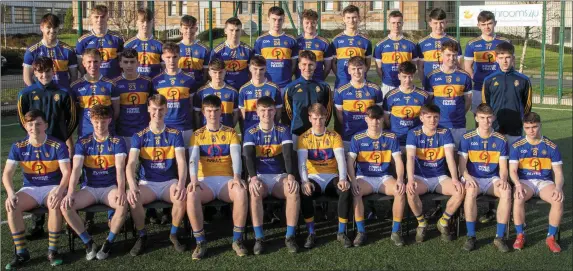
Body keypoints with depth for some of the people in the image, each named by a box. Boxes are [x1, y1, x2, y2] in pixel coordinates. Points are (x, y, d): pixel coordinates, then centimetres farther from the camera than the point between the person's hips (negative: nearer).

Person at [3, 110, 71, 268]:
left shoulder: (57, 146, -9)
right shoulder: (18, 147, -2)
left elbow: (66, 172, -15)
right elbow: (7, 174, -8)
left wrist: (60, 190, -35)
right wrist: (10, 193, -28)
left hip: (52, 187, -2)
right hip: (30, 189, 2)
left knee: (55, 205, -36)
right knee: (11, 206, -28)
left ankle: (52, 250, -21)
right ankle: (21, 252, -17)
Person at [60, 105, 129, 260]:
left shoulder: (117, 141, -1)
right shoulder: (83, 142, 3)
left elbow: (120, 168, -14)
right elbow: (76, 169, -8)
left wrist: (121, 190, -32)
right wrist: (70, 192, -25)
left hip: (110, 187, -2)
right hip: (89, 188, 2)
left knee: (123, 204, -35)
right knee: (65, 206, -25)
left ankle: (108, 243, -13)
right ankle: (89, 242, -8)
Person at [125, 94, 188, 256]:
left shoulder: (175, 135, 2)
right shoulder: (139, 136, 2)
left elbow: (181, 162, -10)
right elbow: (131, 164, -11)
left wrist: (181, 183, -31)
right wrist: (133, 186, -32)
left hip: (169, 182, 0)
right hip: (147, 183, 0)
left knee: (182, 196, -34)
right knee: (132, 198, -32)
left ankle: (174, 234, -6)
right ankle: (142, 236, -6)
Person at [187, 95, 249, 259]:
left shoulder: (231, 133, 10)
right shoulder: (197, 135, 10)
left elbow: (236, 156, -6)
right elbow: (193, 158, -5)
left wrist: (236, 177, -26)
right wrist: (193, 179, -26)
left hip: (226, 179, 0)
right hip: (205, 181, 0)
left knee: (242, 192, -35)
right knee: (191, 195, -35)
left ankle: (237, 240, -20)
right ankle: (200, 242, -21)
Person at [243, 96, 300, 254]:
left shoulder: (283, 131, 4)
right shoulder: (251, 133, 2)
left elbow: (288, 155, -11)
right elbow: (249, 157, -12)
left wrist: (291, 176, -30)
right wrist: (253, 178, -32)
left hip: (279, 176, 1)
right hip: (259, 176, -1)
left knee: (294, 190, -32)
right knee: (255, 192, -36)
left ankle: (290, 237, -21)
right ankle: (259, 238, -26)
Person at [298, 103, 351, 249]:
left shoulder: (334, 136, 2)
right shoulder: (304, 137, 1)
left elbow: (341, 159, -11)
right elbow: (302, 161, -14)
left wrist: (343, 179, -31)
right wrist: (304, 181, -34)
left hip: (332, 177, 1)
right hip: (314, 177, -1)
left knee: (346, 189, -31)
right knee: (305, 191, -34)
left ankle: (341, 232, -18)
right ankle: (311, 233, -18)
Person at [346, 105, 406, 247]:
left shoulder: (391, 138, 5)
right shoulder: (357, 138, 1)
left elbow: (398, 161, -2)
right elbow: (350, 161, -8)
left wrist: (400, 180, -21)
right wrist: (353, 180, -25)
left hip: (385, 177, 1)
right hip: (364, 177, -1)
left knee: (401, 191, -30)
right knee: (354, 192, -35)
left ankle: (395, 231, -15)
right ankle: (361, 231, -20)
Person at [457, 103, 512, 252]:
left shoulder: (500, 140, 6)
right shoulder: (467, 138, 1)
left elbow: (503, 167, 5)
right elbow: (462, 165, -3)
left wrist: (503, 179, -17)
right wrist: (468, 177, -25)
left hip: (492, 179, 2)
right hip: (472, 178, -2)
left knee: (506, 191, -31)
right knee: (471, 191, -37)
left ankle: (500, 237, -22)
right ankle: (471, 236, -26)